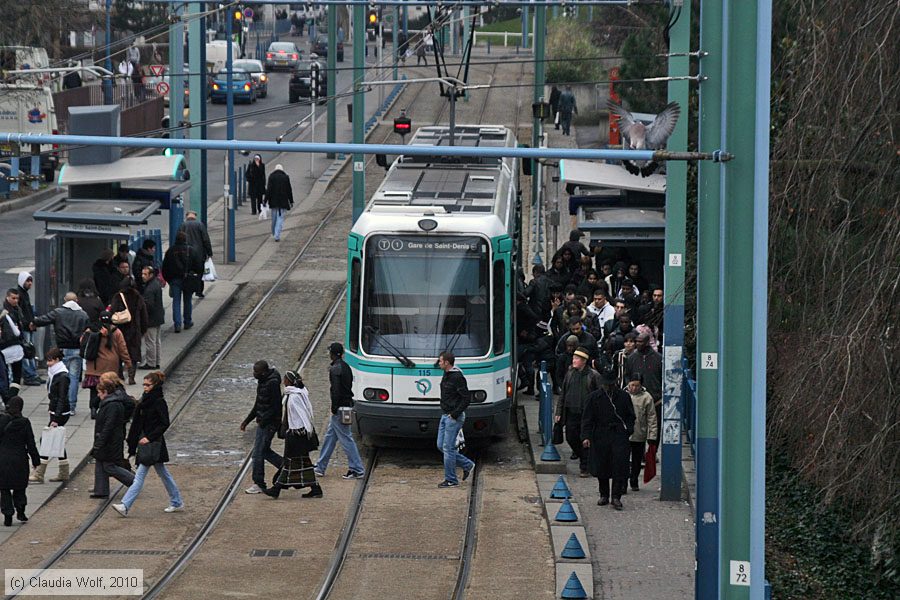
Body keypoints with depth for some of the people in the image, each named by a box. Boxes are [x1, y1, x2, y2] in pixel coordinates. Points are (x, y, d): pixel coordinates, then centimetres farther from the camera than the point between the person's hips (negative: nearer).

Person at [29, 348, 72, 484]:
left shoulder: (63, 377, -18)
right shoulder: (54, 374, 10)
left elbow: (62, 399, -20)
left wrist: (56, 419, -23)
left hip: (61, 413, -10)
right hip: (55, 412, 10)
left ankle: (38, 474, -6)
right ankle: (64, 473, 20)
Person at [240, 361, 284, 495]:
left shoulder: (273, 383, -20)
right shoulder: (262, 382, 11)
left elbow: (276, 407, -22)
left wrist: (263, 422, -20)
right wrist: (247, 420, 19)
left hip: (269, 423, -10)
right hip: (263, 422, 10)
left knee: (258, 452, -6)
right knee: (264, 451, 17)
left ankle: (259, 485, 1)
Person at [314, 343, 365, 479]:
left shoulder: (335, 369, -17)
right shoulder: (345, 367, 12)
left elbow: (336, 390, -23)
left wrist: (334, 408, -16)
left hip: (340, 408, -10)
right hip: (347, 405, 10)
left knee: (346, 439, -5)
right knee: (330, 436, 17)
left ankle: (358, 470, -3)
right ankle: (320, 468, 24)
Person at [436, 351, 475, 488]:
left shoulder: (457, 377, -19)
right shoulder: (446, 375, 11)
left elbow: (466, 398, -21)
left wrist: (455, 414, -20)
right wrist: (446, 413, 16)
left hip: (454, 417, -10)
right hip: (445, 416, 10)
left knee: (448, 447, -5)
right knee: (441, 446, 12)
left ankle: (451, 480, 3)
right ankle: (467, 465, 22)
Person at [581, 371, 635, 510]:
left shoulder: (623, 397, 6)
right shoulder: (594, 398, 3)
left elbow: (631, 416, 16)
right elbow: (587, 419, 2)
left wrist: (628, 430, 0)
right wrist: (586, 437, -8)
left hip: (619, 437, -1)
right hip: (600, 438, 1)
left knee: (619, 467, -9)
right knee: (601, 468, 7)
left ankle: (616, 497, -4)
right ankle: (604, 495, 23)